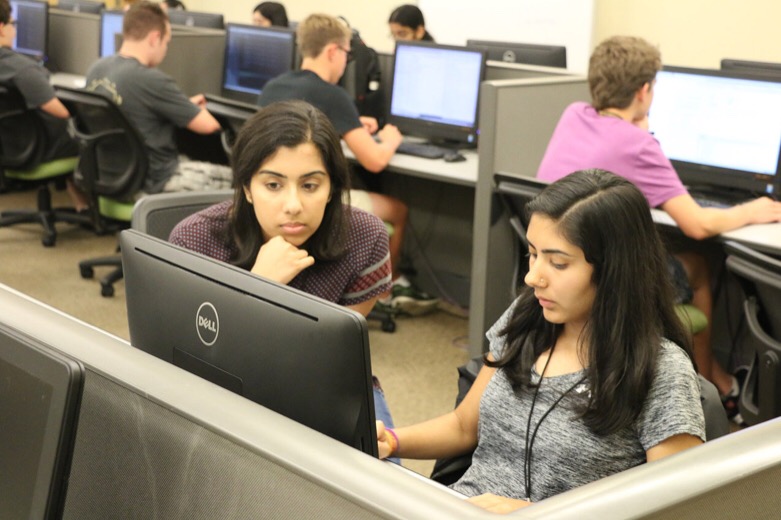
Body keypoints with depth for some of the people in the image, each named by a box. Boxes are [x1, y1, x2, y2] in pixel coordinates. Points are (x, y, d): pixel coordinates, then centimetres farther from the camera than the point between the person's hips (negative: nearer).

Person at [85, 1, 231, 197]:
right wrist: (193, 108, 7)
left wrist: (184, 104, 17)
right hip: (151, 184, -9)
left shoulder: (96, 69, -2)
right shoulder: (152, 80, -26)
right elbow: (207, 125, -16)